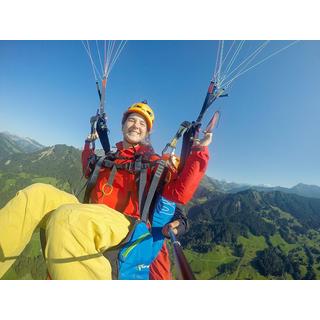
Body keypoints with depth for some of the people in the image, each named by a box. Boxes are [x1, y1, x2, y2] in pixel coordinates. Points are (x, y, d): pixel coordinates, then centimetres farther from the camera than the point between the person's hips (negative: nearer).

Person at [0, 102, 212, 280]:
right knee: (37, 193, -13)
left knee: (66, 217, -36)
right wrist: (89, 143, 36)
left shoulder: (153, 163, 4)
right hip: (90, 217, 6)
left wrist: (200, 150, -13)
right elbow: (89, 172, 41)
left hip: (124, 224, -6)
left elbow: (180, 193, -11)